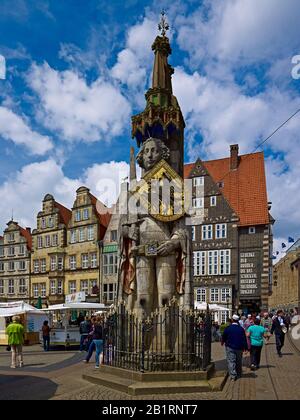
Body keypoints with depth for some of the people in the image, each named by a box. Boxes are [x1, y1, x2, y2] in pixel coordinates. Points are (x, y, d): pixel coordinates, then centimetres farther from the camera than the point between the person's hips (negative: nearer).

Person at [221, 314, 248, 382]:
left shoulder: (228, 328, -8)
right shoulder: (241, 329, -6)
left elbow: (224, 337, 4)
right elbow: (244, 339, -5)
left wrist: (222, 342, 24)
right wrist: (245, 347, 3)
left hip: (230, 347, -2)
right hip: (239, 348, 2)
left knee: (231, 361, -2)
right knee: (239, 362, 17)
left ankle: (233, 376, -12)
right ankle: (238, 374, 28)